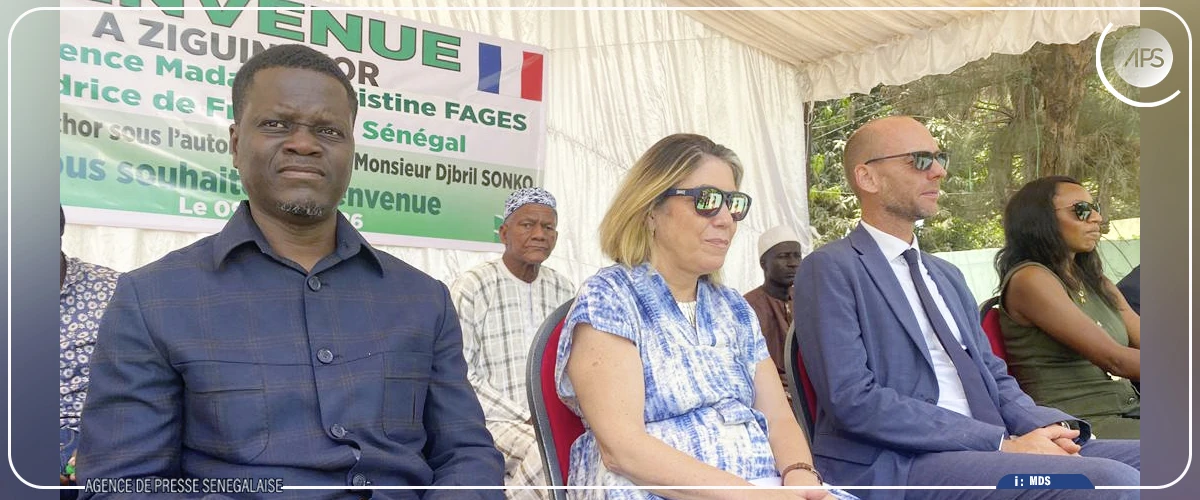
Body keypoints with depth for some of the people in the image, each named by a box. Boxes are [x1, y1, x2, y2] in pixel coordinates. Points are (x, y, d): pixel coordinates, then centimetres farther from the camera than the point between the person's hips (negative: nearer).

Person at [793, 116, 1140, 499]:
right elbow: (854, 400, -15)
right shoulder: (829, 270, -6)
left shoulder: (948, 276, 21)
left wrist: (1048, 426, -4)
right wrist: (1003, 444, -16)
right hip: (896, 464, -8)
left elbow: (993, 376, 20)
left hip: (983, 449, 8)